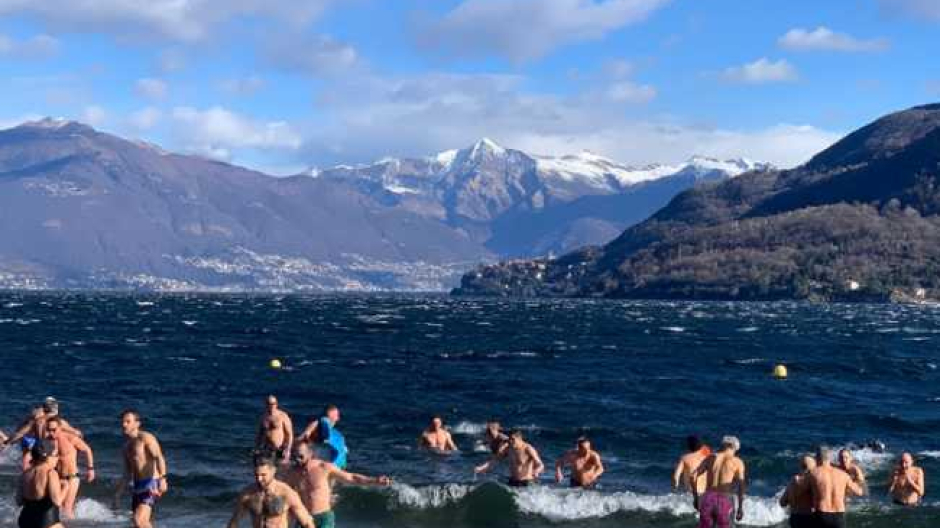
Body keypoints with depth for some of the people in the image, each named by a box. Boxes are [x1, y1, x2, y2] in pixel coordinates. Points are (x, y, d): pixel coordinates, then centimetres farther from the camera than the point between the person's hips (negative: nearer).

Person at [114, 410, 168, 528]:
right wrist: (118, 494, 22)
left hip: (150, 484, -9)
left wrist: (162, 478, -36)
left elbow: (159, 458, -21)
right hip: (137, 487, 9)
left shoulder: (146, 438, -6)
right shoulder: (127, 446, 19)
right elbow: (127, 474, 26)